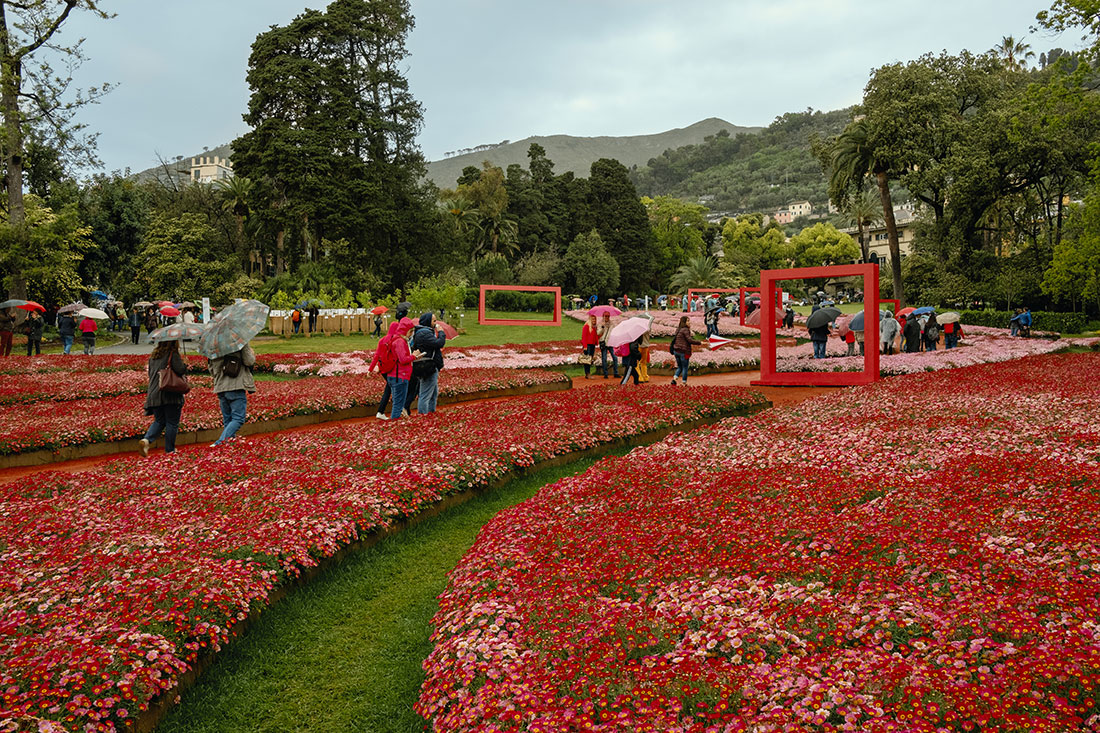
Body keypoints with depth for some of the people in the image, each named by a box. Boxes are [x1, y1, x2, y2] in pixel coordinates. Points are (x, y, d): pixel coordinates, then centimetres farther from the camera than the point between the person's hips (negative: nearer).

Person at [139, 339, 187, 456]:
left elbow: (150, 373, 19)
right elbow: (180, 370, -17)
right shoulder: (173, 354, -9)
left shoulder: (153, 356, 14)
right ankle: (170, 450, 9)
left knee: (159, 421, 16)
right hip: (170, 394, -6)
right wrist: (184, 365, 3)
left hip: (154, 395, 6)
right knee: (172, 423, 5)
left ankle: (147, 440, -8)